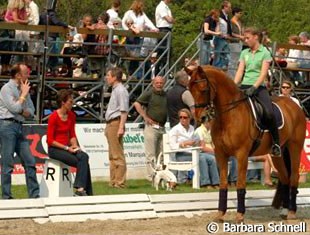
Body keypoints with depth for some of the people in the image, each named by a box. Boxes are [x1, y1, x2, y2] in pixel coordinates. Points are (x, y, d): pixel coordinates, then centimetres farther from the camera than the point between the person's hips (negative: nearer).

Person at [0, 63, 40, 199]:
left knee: (29, 162, 5)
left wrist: (21, 111, -6)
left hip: (19, 127, 8)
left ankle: (34, 195, 9)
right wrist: (24, 94, -5)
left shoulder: (23, 89, 15)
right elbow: (15, 108, -16)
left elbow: (31, 112, 14)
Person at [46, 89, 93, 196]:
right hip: (54, 149, -6)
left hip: (67, 147, 6)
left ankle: (80, 189, -27)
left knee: (84, 157, -24)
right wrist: (66, 148, -17)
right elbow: (50, 140, -12)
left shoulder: (71, 115, 8)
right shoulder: (54, 117, -12)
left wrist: (75, 145, -6)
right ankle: (87, 193, -18)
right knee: (82, 163, -23)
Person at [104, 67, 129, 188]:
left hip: (116, 124, -11)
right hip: (111, 124, 11)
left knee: (117, 155, -9)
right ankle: (113, 181, 18)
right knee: (112, 155, 13)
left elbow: (124, 111, -18)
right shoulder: (115, 90, 18)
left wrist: (121, 127, -24)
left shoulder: (121, 90, -12)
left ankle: (120, 182, -8)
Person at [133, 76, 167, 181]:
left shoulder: (166, 95, 15)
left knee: (161, 154, 10)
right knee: (151, 155, -3)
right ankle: (151, 176, -2)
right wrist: (146, 118, -13)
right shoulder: (149, 93, -3)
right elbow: (137, 104, -13)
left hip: (162, 128, 6)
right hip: (151, 126, -6)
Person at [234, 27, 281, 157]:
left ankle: (276, 143, -13)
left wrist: (254, 87, -20)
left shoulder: (265, 53, 1)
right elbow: (240, 71, 8)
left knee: (269, 113, -24)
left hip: (259, 87, -5)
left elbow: (263, 73, -8)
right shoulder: (244, 53, 15)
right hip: (244, 86, 5)